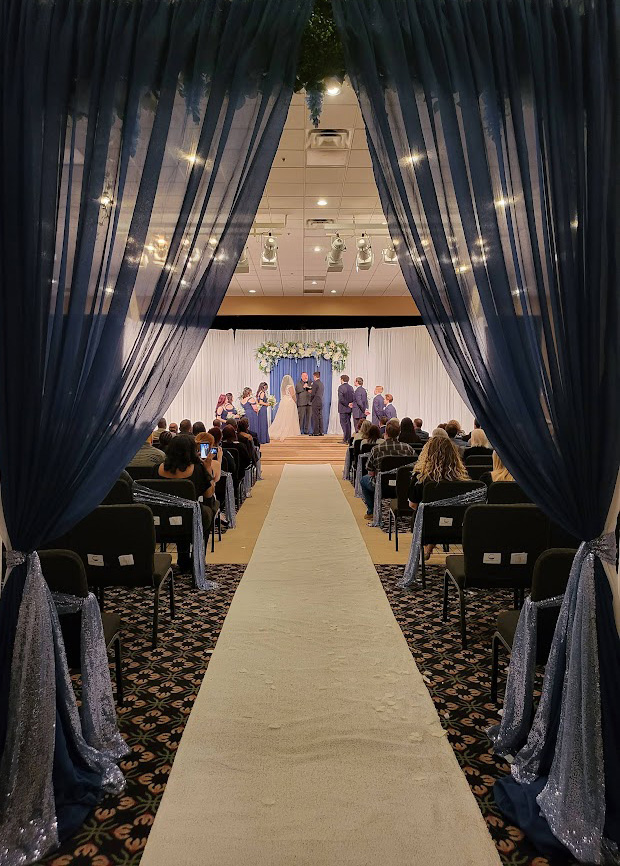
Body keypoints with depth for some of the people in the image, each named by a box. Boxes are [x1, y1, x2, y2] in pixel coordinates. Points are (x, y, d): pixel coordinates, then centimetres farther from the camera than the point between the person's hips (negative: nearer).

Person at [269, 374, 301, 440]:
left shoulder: (282, 387, 9)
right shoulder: (290, 386, -9)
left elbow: (282, 396, 13)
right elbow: (293, 395, -11)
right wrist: (295, 402, 3)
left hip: (283, 402, 6)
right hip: (290, 402, -6)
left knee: (282, 418, 8)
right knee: (289, 418, -2)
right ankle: (288, 432, -5)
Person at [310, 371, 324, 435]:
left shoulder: (315, 383, -11)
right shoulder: (322, 384, 14)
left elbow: (313, 394, -14)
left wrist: (310, 401, 2)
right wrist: (311, 392, 17)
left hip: (315, 403, -8)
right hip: (321, 402, 8)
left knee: (315, 417, -5)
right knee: (320, 417, 9)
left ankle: (316, 432, -5)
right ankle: (321, 432, 10)